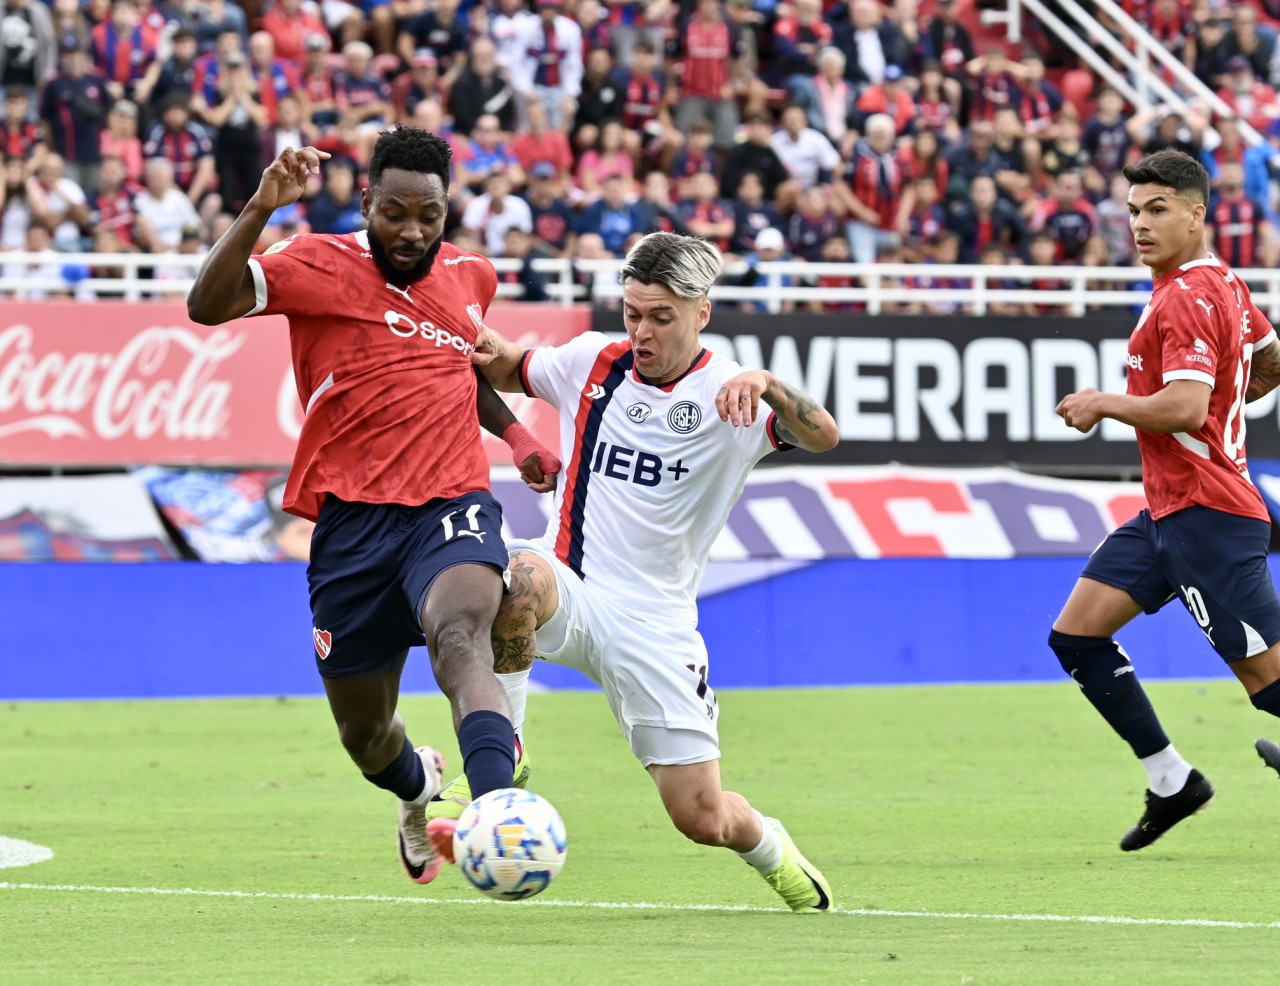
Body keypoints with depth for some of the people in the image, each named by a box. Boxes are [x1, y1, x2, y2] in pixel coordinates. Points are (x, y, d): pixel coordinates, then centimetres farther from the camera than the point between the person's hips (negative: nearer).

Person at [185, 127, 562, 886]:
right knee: (365, 734, 11)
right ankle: (418, 784, 48)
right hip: (352, 516, 0)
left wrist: (514, 433, 21)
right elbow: (208, 305, -19)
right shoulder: (320, 266, -2)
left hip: (453, 506, 0)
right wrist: (260, 210, -30)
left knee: (461, 636, -33)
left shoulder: (472, 276, 12)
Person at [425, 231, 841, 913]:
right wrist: (489, 350, -1)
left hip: (655, 624, -1)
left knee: (703, 819, -2)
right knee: (523, 577, -39)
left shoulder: (730, 396, -5)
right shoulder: (592, 361, 5)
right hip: (570, 594, 1)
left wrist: (764, 385, -42)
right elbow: (512, 372, 23)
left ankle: (772, 850, 37)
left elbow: (822, 436, -22)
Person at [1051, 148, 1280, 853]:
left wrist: (1103, 405, -14)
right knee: (1076, 635, 7)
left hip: (1206, 513, -10)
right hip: (1170, 508, 10)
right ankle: (1171, 782, 12)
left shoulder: (1187, 297, -17)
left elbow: (1184, 408, -27)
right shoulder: (1221, 284, 13)